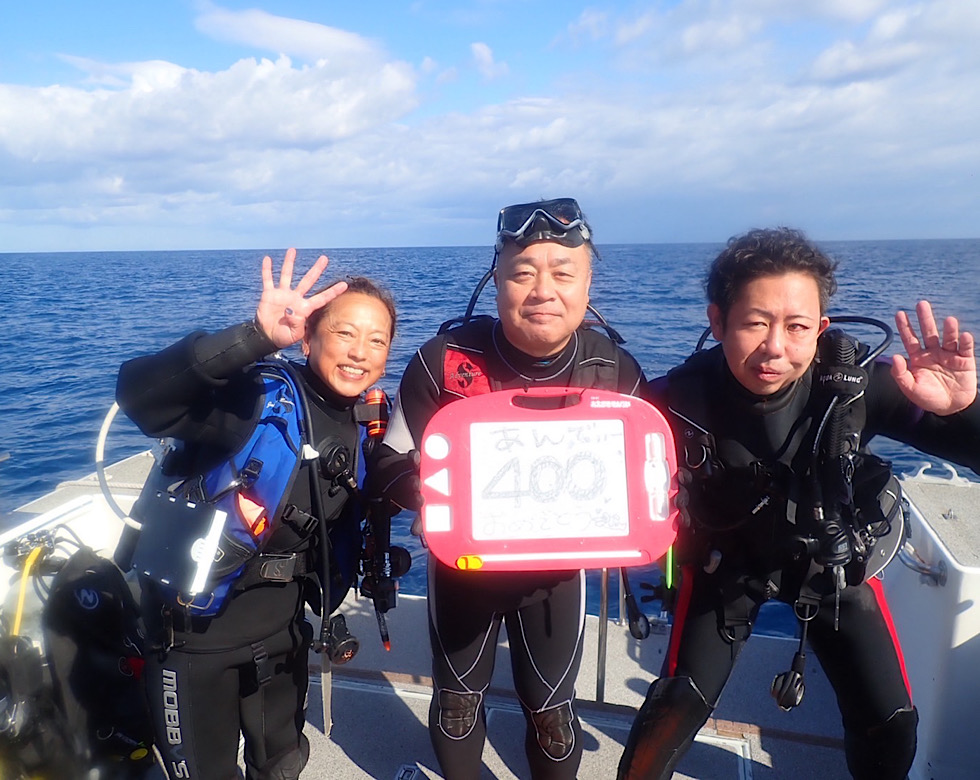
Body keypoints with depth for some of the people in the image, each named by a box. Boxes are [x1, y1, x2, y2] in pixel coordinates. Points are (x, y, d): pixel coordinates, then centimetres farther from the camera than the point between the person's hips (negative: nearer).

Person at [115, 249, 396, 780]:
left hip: (282, 631, 6)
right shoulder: (254, 395, -23)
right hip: (195, 632, -6)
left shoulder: (363, 434, -2)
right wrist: (256, 337, -50)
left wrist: (328, 603, 5)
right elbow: (139, 393, -40)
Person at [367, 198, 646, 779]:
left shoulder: (616, 371, -15)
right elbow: (390, 464, -13)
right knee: (457, 699, 21)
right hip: (462, 563, 0)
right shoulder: (443, 361, -22)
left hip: (558, 571, 1)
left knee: (551, 710, 17)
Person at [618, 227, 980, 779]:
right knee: (679, 708, -6)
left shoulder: (855, 380, -27)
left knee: (891, 727, 7)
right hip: (727, 562, -1)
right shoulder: (683, 398, -30)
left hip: (834, 561, 2)